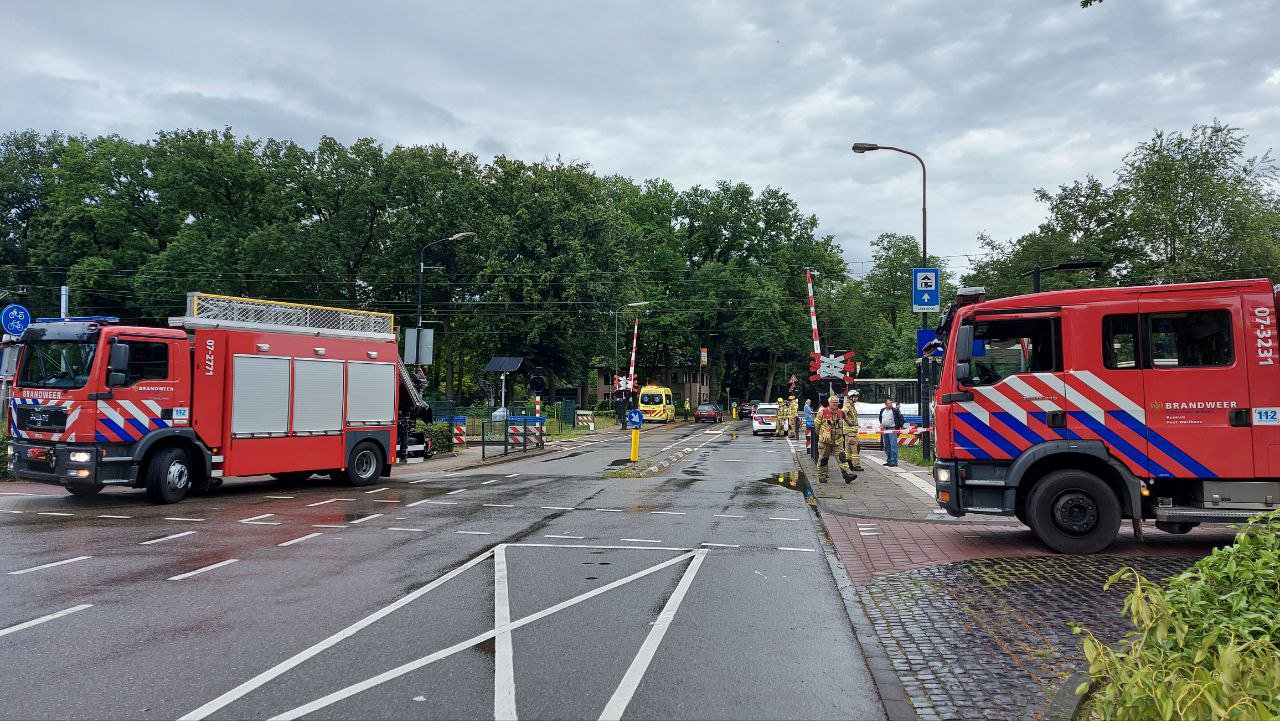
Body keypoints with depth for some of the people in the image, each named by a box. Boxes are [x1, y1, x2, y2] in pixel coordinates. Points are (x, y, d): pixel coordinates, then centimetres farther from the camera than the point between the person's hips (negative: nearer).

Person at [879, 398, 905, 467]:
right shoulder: (882, 411, 13)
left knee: (893, 446, -11)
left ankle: (894, 461, -11)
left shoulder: (895, 410, -3)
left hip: (892, 429, -6)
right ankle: (889, 460, 20)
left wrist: (900, 427, -3)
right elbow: (880, 418, 30)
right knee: (886, 447, 10)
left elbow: (901, 419, 0)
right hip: (884, 430, 6)